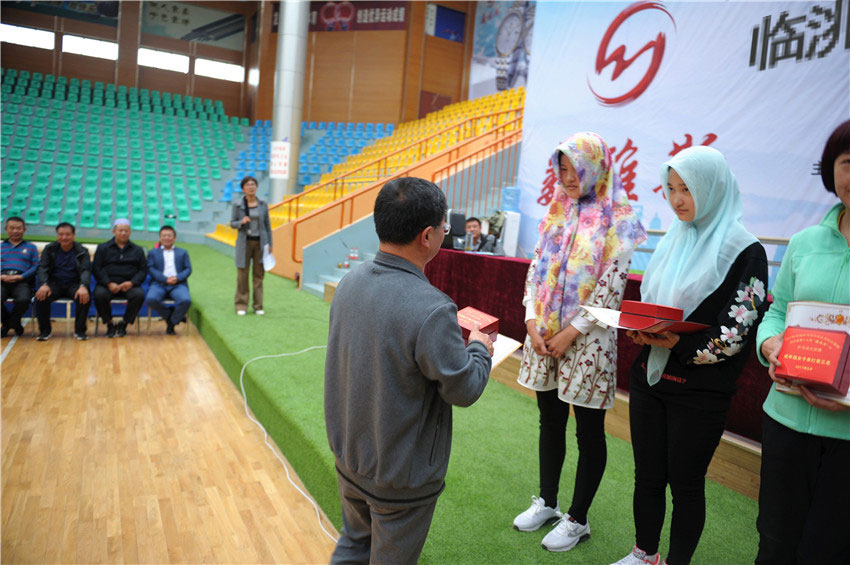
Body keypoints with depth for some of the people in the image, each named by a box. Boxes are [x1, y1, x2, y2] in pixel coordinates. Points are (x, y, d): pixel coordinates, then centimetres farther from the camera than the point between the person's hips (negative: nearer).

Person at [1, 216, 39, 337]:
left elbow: (35, 266, 8)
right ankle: (14, 323, 1)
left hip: (22, 282, -1)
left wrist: (20, 276, -9)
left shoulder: (31, 247, 23)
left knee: (24, 299, -35)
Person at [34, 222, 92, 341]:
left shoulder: (82, 251, 2)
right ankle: (44, 330, -10)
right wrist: (44, 284, -23)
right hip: (55, 283, 1)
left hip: (74, 284, -1)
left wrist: (83, 286, -32)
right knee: (41, 297, -30)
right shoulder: (49, 249, 7)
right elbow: (42, 267, -2)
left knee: (85, 297, -33)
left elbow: (86, 270, -10)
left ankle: (79, 330, -14)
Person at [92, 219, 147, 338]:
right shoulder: (103, 248, 14)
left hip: (129, 284, 0)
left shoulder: (137, 250, 16)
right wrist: (109, 283, -13)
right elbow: (96, 268, 4)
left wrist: (132, 282, -12)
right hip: (107, 284, 0)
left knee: (139, 294, -32)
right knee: (99, 294, -33)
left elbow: (143, 270, 8)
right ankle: (109, 324, -10)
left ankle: (123, 324, -11)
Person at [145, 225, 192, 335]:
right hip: (159, 284, 0)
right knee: (151, 299, -34)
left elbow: (188, 269, 12)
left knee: (186, 300, -32)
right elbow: (151, 269, 7)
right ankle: (170, 316, -7)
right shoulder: (153, 253, 22)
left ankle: (171, 323, -6)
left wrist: (178, 278, -9)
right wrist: (165, 279, -11)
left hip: (178, 284, 0)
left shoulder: (183, 252, 25)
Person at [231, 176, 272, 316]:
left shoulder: (263, 204, 4)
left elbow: (267, 225, 9)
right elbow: (232, 224, 5)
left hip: (260, 242, 1)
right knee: (242, 274, 0)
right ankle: (241, 305, 11)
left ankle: (258, 306, 13)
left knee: (258, 275, 4)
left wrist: (270, 244, 6)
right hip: (245, 242, -1)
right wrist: (241, 222, -16)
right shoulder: (238, 205, 0)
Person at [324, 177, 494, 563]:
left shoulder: (350, 281, -9)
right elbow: (463, 389, -20)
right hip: (401, 478, -6)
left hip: (348, 456, 7)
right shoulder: (432, 311, -32)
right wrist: (480, 349, 0)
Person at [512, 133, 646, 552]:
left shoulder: (617, 220, -7)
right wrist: (532, 321, -3)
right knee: (550, 420, 16)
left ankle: (578, 519, 23)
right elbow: (537, 269, 9)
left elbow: (612, 286, -13)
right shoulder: (558, 212, 10)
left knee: (589, 430, 7)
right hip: (543, 335, 6)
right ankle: (546, 502, 33)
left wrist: (571, 333, -14)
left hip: (587, 340, -5)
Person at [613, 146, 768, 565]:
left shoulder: (744, 251, -9)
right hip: (649, 379, 6)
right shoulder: (673, 242, 10)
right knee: (647, 474, 14)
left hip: (699, 392, -5)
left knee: (685, 481, 8)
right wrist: (640, 329, -5)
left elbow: (736, 333, -14)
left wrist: (680, 345, -26)